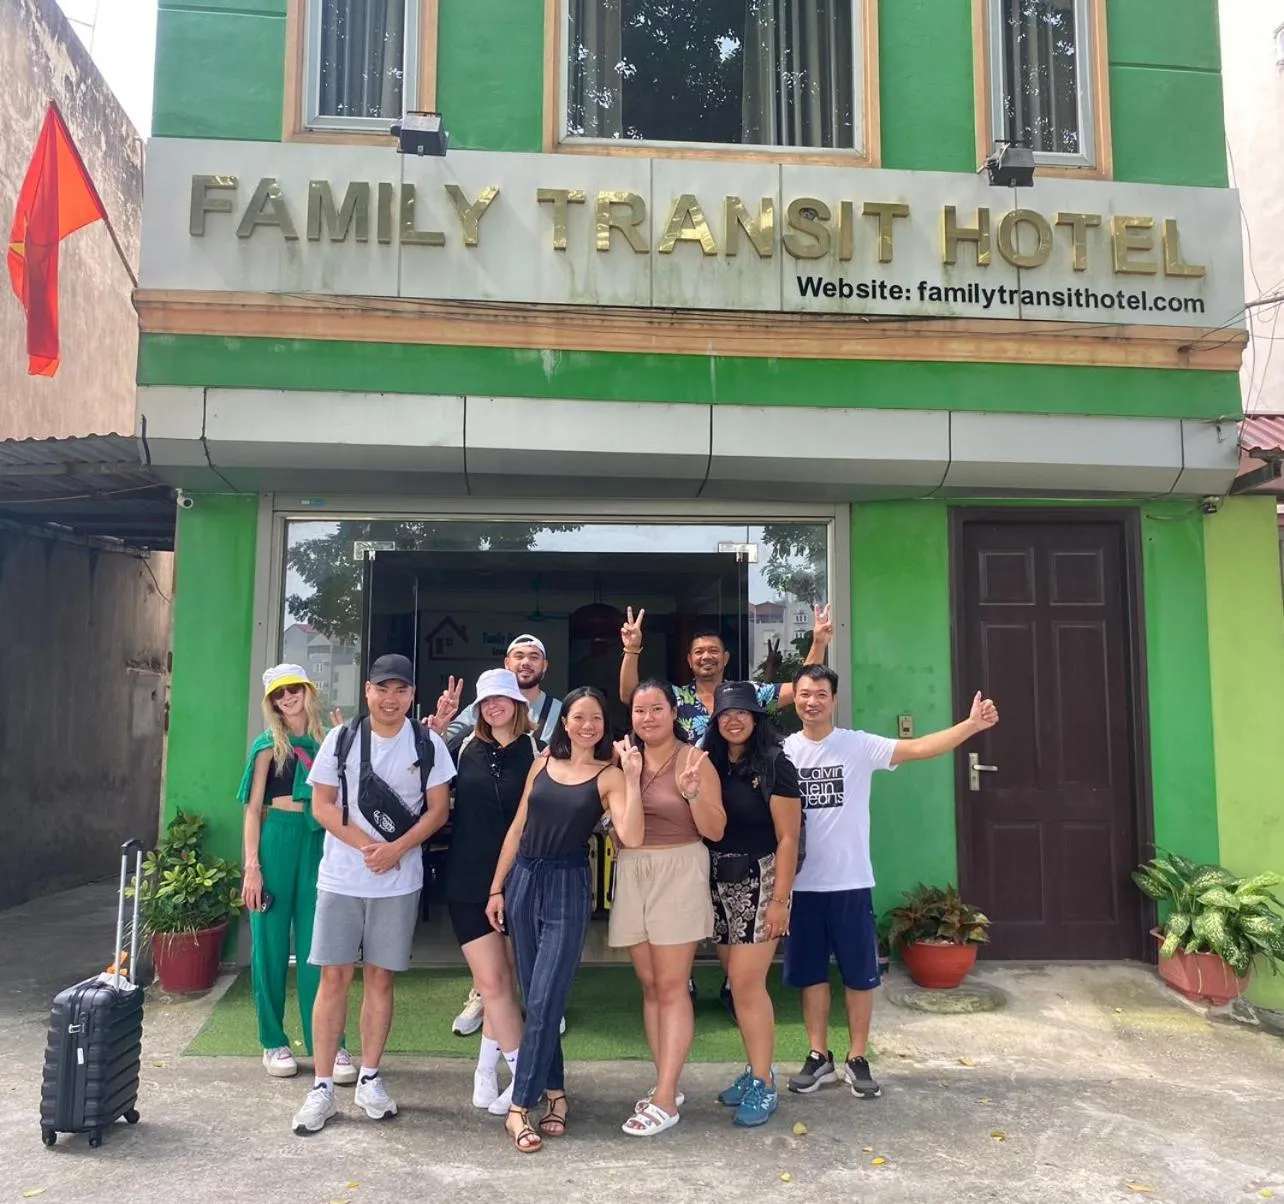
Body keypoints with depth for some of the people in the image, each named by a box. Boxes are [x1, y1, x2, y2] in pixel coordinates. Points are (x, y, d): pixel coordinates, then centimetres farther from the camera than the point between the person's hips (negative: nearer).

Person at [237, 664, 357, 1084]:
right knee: (271, 944, 5)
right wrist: (252, 866, -8)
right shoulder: (269, 745, 2)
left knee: (318, 946, 3)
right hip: (278, 840, -2)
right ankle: (274, 1042, 18)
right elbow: (253, 809, -1)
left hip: (318, 842, 2)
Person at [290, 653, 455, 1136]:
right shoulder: (341, 739, -1)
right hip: (340, 878, 0)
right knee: (333, 976, 2)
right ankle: (323, 1086, 12)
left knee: (380, 977, 8)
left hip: (399, 880, 0)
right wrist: (364, 844, -15)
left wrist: (396, 848, -15)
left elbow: (437, 808, 0)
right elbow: (322, 804, -2)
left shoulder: (428, 744, -1)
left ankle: (369, 1078, 21)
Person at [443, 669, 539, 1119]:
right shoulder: (467, 749, 8)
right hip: (469, 880, 2)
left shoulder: (535, 752, -2)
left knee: (502, 982, 8)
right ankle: (524, 1074, 8)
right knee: (492, 982, -2)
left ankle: (487, 1070, 25)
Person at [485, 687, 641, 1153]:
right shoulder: (543, 763, 8)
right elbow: (517, 828, 11)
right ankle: (554, 1092, 26)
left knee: (544, 1001, -5)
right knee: (535, 998, 11)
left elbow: (632, 838, -17)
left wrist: (633, 778, -22)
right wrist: (497, 888, 10)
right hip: (523, 879, 4)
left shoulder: (608, 776, -3)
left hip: (567, 889, -4)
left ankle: (520, 1106, 6)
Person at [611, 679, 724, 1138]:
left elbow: (715, 830, -8)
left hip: (678, 874, -5)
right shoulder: (625, 757, 8)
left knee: (672, 988, -3)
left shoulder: (693, 759, -6)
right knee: (650, 986, 11)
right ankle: (667, 1084, 22)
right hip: (631, 876, 5)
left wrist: (692, 792, -23)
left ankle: (665, 1099, 2)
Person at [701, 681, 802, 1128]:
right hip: (718, 883, 5)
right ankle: (757, 1070, 24)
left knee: (747, 983, -7)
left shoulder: (774, 765, -9)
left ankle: (763, 1085, 4)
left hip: (759, 882, -5)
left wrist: (780, 898, -14)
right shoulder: (709, 763, 6)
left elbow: (787, 837, -11)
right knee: (741, 983, 11)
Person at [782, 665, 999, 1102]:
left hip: (850, 883, -1)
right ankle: (819, 1056, 27)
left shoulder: (859, 746, -7)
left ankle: (857, 1059, 23)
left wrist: (972, 724, -28)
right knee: (810, 973, 12)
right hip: (802, 884, 2)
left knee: (859, 974, 8)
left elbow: (918, 748, -16)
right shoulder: (783, 751, 0)